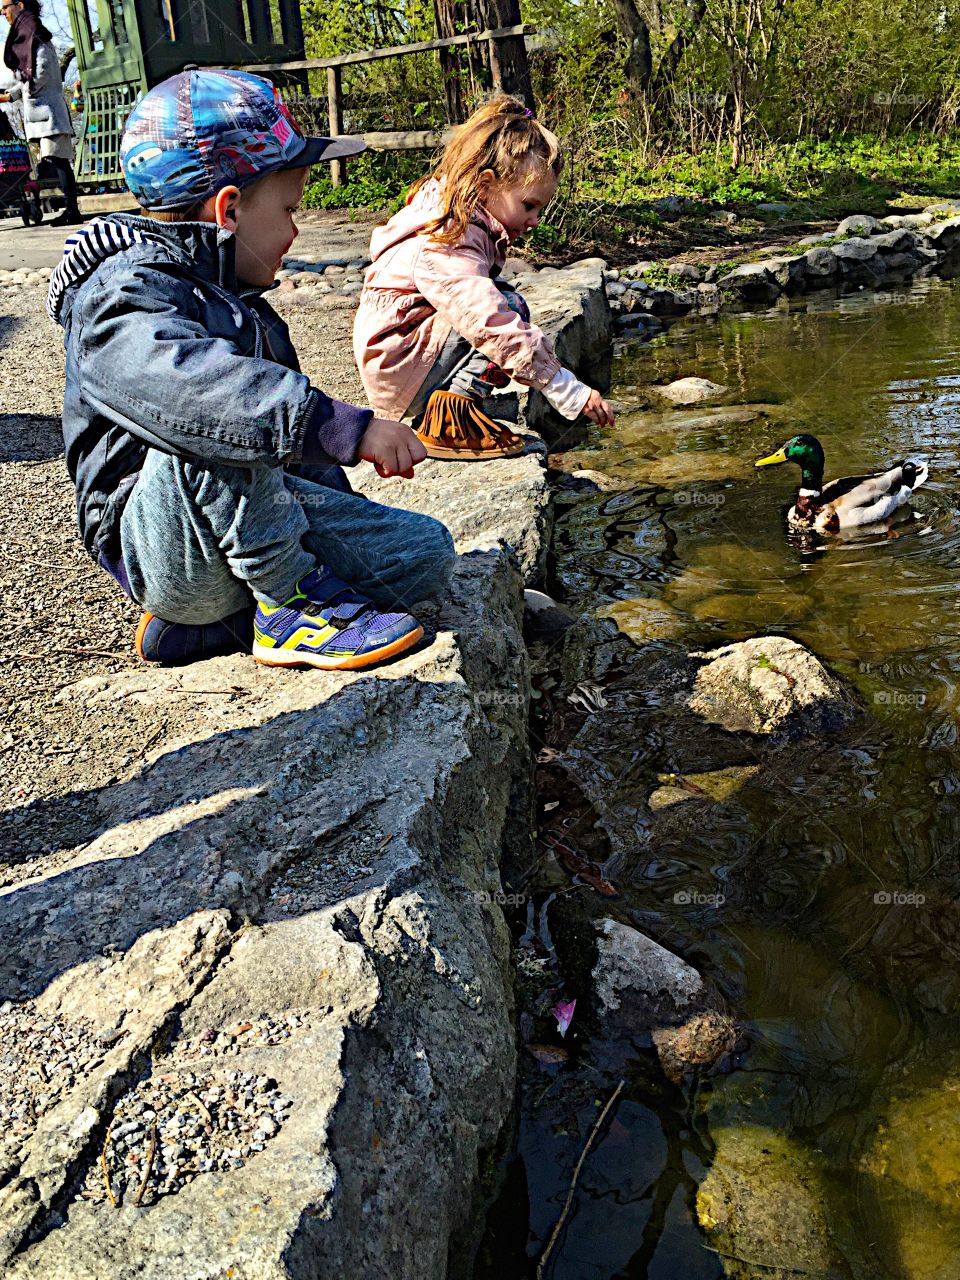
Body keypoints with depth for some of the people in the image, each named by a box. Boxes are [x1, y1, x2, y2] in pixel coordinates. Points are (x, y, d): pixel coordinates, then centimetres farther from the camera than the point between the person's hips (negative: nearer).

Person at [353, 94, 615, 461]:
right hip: (398, 371, -10)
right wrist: (571, 393, -32)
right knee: (509, 307, -21)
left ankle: (443, 404, 3)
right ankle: (448, 419, -22)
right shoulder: (449, 248, -24)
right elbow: (498, 330, -32)